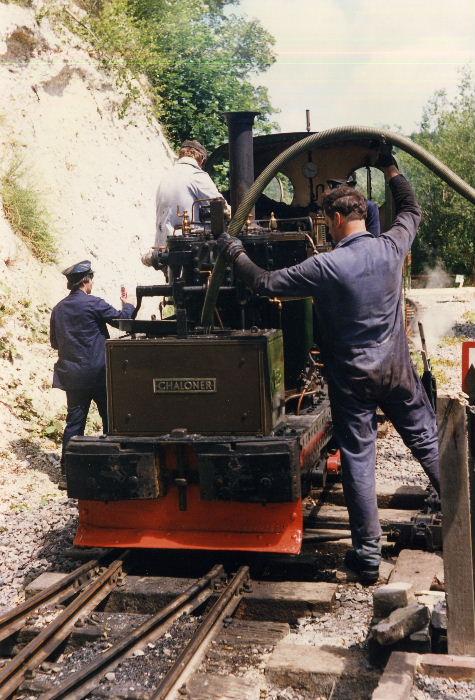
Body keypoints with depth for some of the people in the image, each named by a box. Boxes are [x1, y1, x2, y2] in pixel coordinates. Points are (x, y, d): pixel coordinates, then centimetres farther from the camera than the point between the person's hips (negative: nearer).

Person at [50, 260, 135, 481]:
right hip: (97, 372, -6)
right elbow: (121, 319, -8)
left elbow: (54, 342, 15)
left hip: (71, 375, 6)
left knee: (74, 421, 9)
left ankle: (67, 469, 8)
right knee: (110, 418, 7)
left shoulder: (58, 309, 7)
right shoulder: (93, 303, -12)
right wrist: (128, 305, 11)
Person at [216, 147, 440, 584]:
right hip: (397, 369, 4)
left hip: (353, 379, -4)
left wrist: (235, 254, 2)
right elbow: (412, 211, 17)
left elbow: (267, 285, -11)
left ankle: (368, 555, 8)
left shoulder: (325, 266, -18)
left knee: (358, 460, 3)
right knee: (428, 442, 19)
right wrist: (391, 167, 25)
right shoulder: (391, 248, -5)